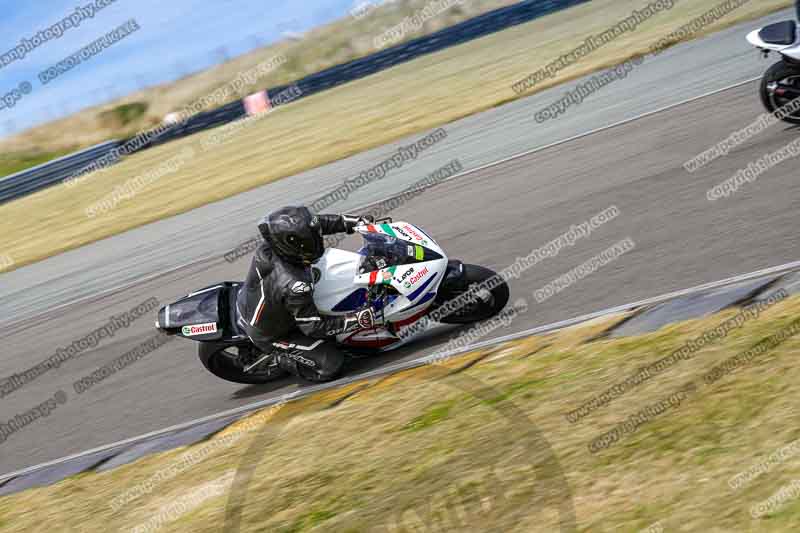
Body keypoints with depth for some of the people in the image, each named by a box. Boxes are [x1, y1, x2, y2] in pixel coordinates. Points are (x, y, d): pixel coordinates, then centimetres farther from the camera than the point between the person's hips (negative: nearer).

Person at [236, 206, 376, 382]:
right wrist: (358, 320, -30)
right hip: (269, 334, -7)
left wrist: (350, 221, -9)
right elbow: (314, 326, -30)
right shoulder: (292, 285, -43)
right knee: (332, 365, -6)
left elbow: (315, 223, -6)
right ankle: (281, 359, 12)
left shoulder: (272, 245, -23)